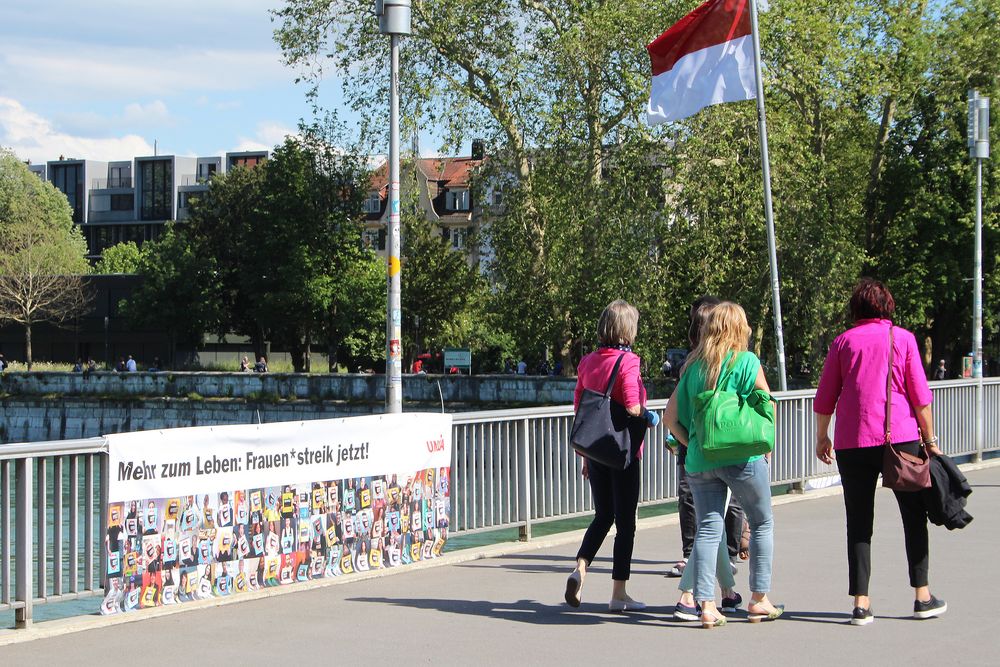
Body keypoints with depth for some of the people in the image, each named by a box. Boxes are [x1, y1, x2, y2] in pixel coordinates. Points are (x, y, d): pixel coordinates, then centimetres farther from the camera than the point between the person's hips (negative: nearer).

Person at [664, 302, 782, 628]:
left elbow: (670, 417, 8)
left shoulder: (693, 366, 9)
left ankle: (706, 605, -4)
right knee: (762, 524, 12)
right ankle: (758, 600, 16)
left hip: (699, 459, 4)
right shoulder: (747, 362, -3)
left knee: (707, 528, 5)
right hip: (742, 456, -4)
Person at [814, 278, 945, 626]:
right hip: (899, 437, -1)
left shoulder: (843, 341, 7)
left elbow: (824, 398, 7)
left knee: (859, 522, 5)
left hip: (852, 443, 1)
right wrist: (930, 439, 7)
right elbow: (920, 395, 0)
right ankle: (922, 596, 10)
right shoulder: (902, 338, 3)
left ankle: (861, 603, 0)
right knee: (914, 515, 11)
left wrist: (822, 437, 18)